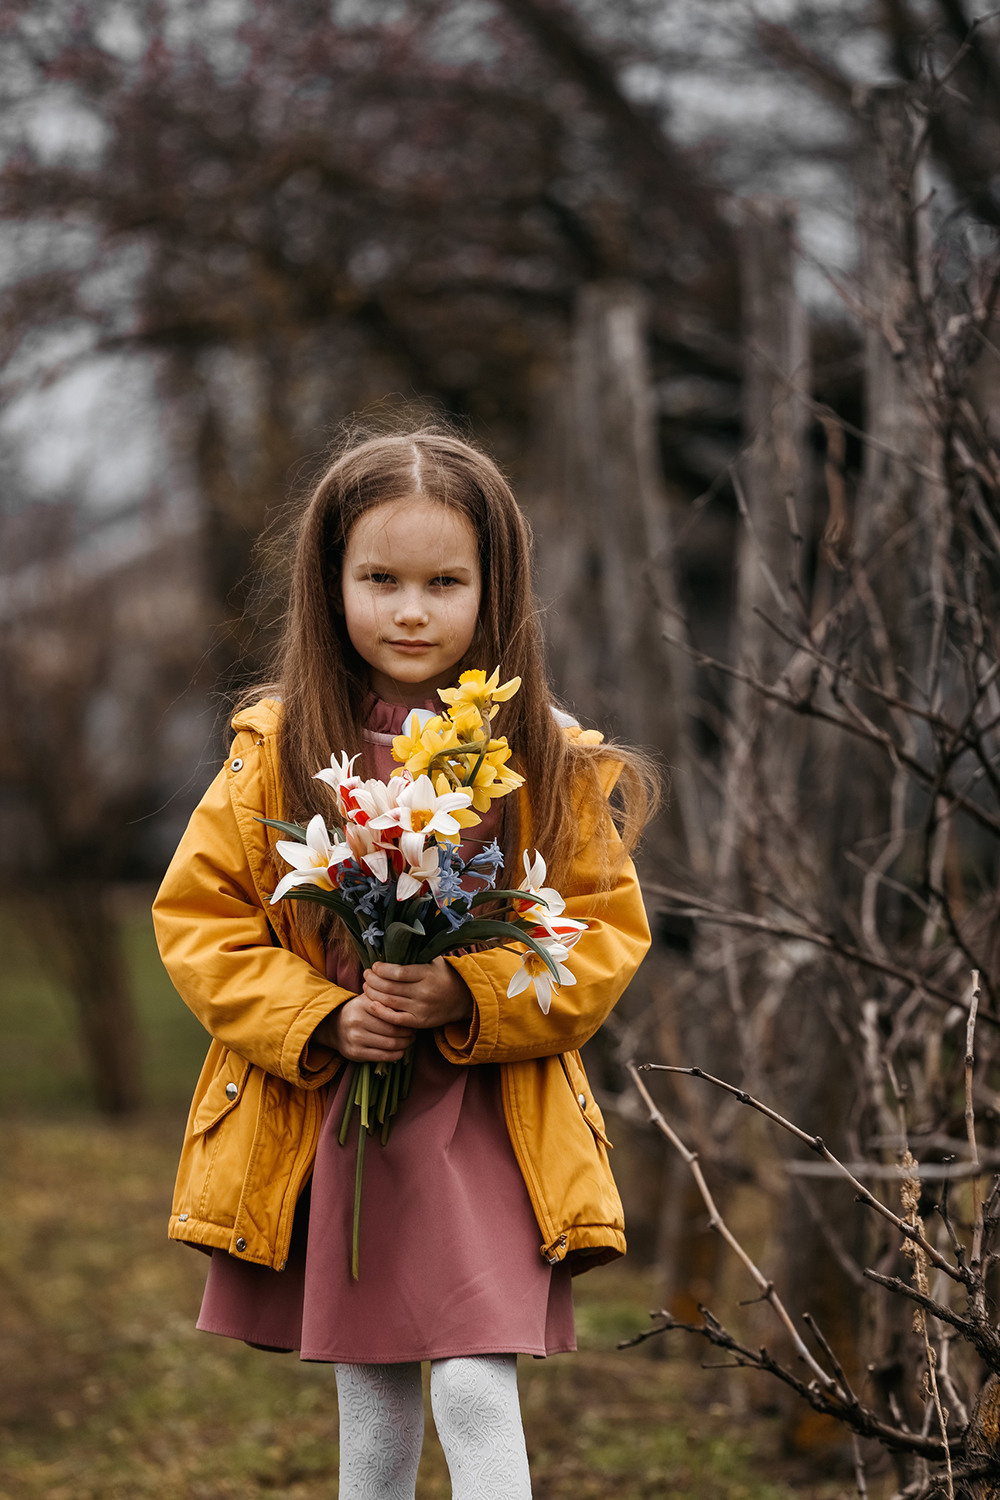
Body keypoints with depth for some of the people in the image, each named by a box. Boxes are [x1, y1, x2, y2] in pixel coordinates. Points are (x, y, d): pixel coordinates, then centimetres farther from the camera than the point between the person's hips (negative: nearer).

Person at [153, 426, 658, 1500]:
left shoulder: (550, 764, -3)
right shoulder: (278, 753, -1)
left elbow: (604, 931, -2)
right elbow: (196, 916, 1)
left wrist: (469, 996, -19)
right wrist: (319, 1021, -13)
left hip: (486, 1129, -1)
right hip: (321, 1128, 2)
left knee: (476, 1393, -12)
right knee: (374, 1414, 12)